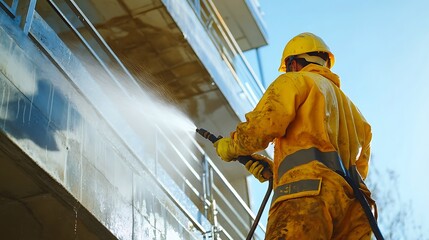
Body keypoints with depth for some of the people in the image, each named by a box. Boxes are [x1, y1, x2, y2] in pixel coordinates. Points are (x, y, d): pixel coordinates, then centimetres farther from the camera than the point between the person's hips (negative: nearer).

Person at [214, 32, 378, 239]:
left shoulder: (295, 80, 15)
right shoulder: (348, 105, 38)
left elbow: (264, 124, -4)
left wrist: (230, 148, 16)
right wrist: (275, 168, 32)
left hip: (306, 194, -7)